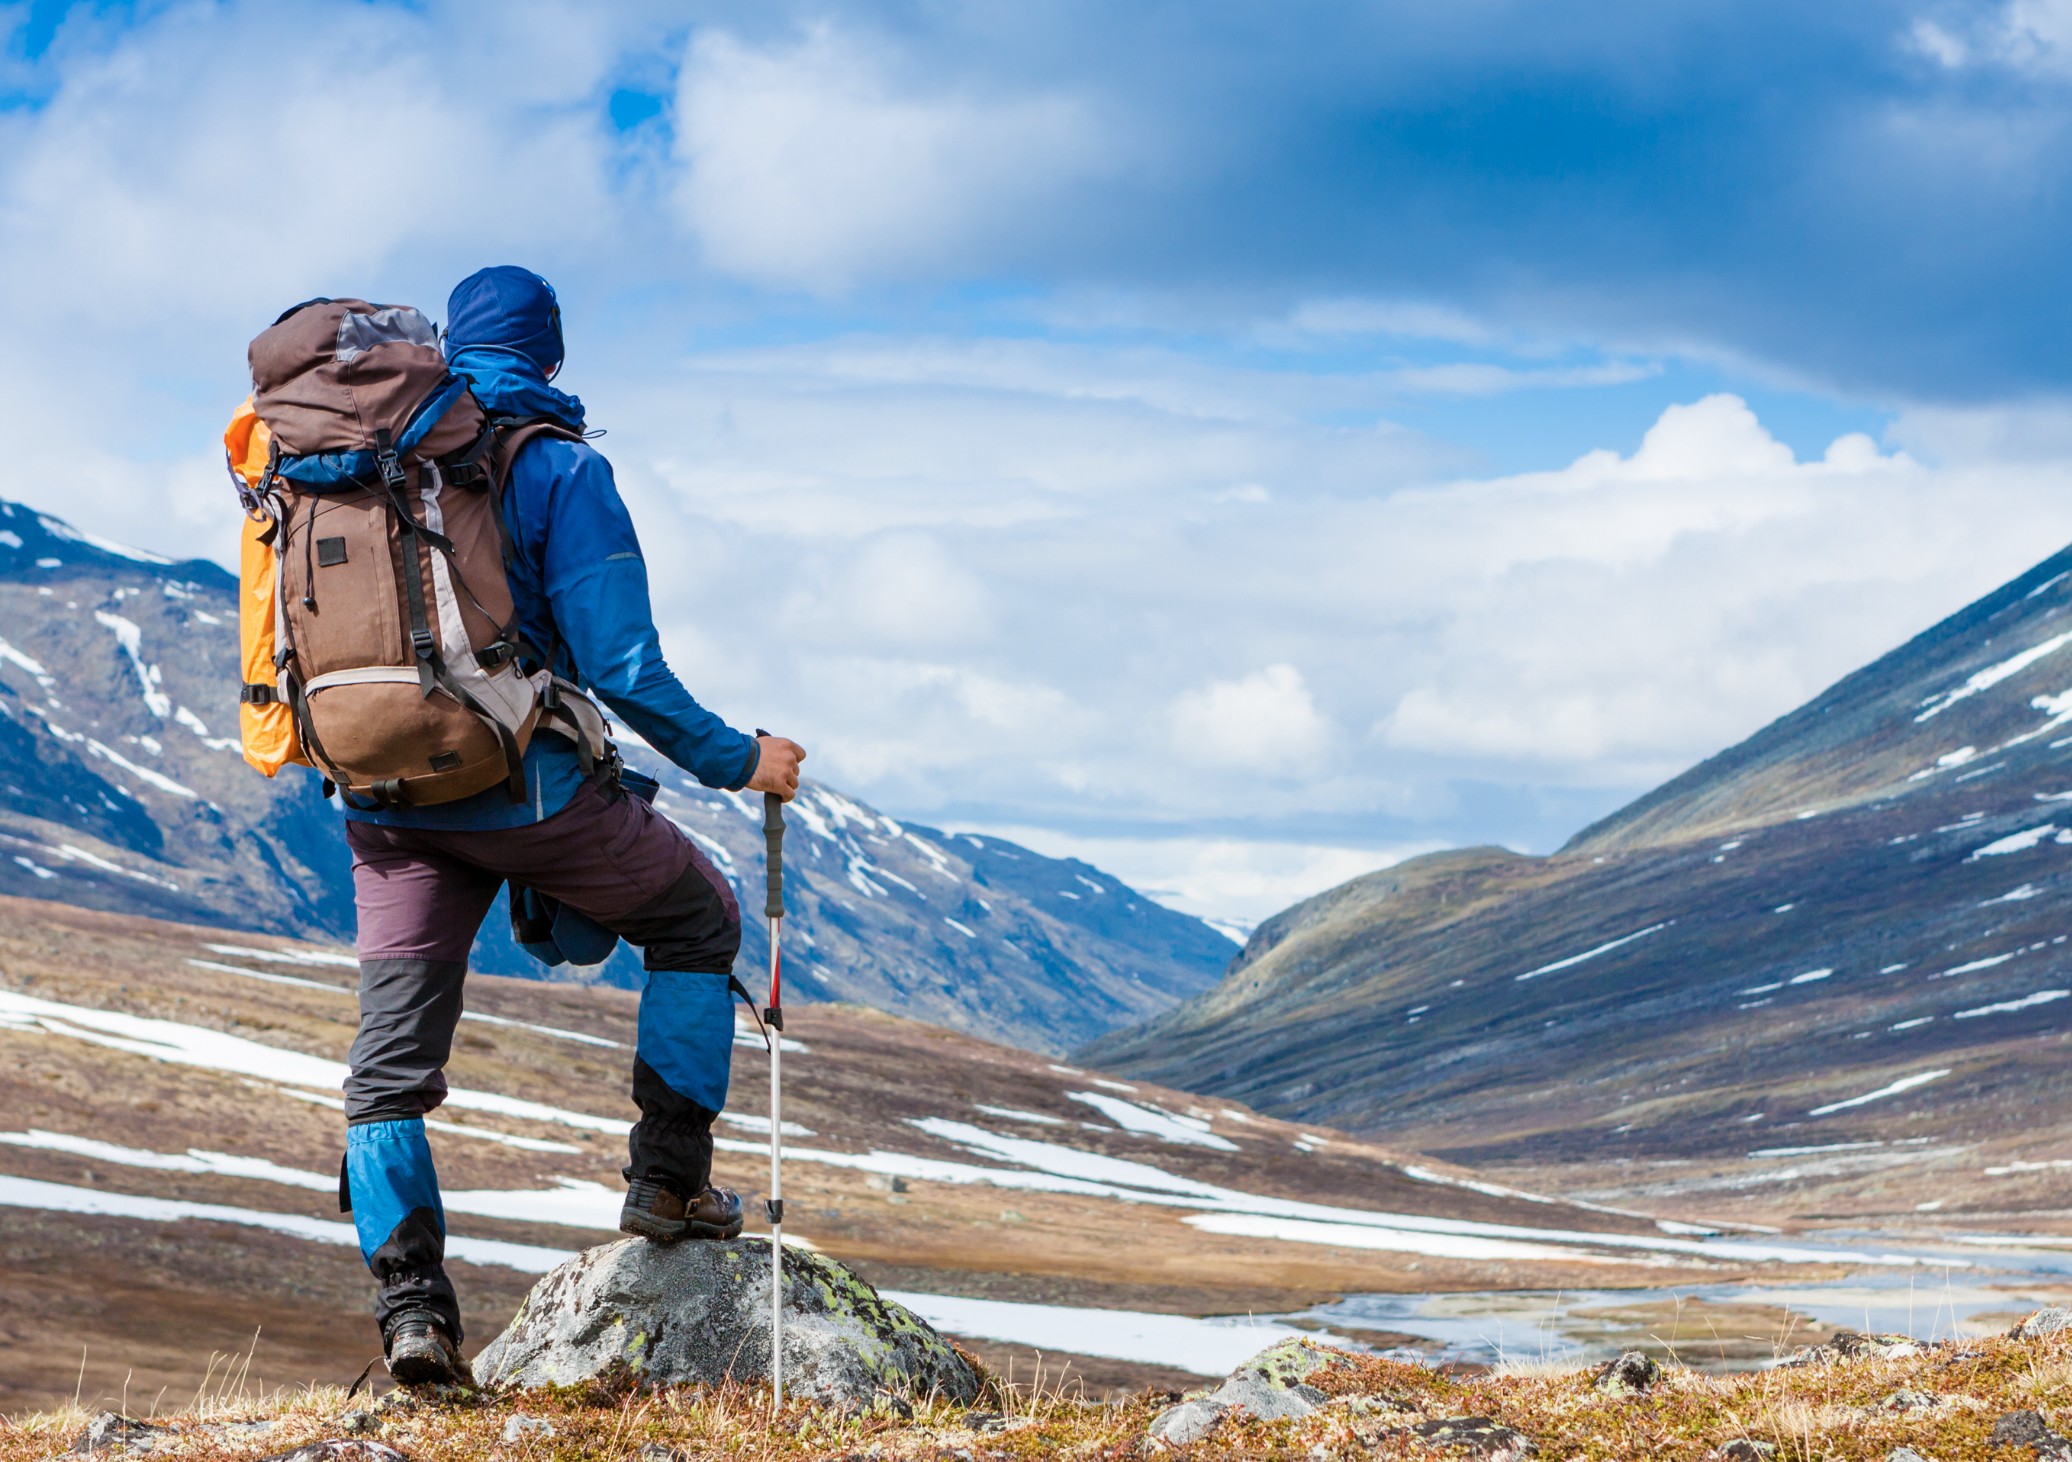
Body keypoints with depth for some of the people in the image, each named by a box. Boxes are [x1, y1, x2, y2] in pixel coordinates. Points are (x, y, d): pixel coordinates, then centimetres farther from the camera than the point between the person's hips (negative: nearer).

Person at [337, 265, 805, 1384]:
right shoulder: (561, 469, -7)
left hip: (387, 805, 4)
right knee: (697, 920, 20)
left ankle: (410, 1304, -4)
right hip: (525, 782, -4)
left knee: (390, 1060, 8)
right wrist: (736, 761, -1)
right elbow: (620, 666, -13)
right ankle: (668, 1178, 14)